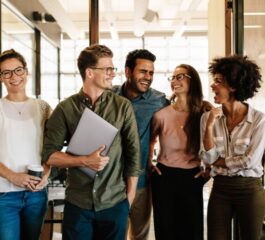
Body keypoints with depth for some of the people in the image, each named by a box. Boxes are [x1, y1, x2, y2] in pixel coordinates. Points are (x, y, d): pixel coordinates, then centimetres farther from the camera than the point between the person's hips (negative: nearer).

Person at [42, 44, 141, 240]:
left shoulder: (123, 106, 0)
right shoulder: (65, 109, -1)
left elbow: (133, 153, 2)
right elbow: (49, 154, -2)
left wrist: (130, 197, 0)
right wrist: (84, 161, -16)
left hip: (115, 203, 1)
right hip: (77, 204, 0)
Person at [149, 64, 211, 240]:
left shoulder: (205, 111, -5)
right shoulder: (162, 114, -7)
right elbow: (150, 139, 14)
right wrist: (149, 162, 5)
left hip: (193, 178, 1)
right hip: (164, 177, 0)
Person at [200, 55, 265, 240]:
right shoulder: (208, 117, -2)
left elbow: (250, 161, -14)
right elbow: (208, 158, -6)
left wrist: (218, 162, -6)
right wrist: (209, 126, -17)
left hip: (250, 190, -2)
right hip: (220, 189, 2)